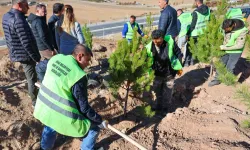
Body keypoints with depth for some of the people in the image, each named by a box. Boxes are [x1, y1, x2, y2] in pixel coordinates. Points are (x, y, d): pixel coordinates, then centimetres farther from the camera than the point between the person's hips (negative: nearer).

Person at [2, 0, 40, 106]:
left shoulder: (6, 16, 6)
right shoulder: (19, 20, -25)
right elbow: (27, 43, -27)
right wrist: (37, 57, -18)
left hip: (16, 53, 10)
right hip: (25, 54, -10)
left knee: (30, 77, 25)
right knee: (32, 79, 5)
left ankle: (34, 96, 41)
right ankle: (35, 101, 19)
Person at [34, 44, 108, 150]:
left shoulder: (56, 58, -1)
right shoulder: (79, 76, -22)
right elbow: (83, 107, -17)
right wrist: (100, 121, -4)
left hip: (43, 109, 8)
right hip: (61, 116, -7)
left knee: (50, 125, 41)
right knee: (94, 126, 12)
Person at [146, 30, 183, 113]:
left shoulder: (170, 42, -24)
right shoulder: (149, 48, -21)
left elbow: (178, 54, -9)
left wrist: (179, 67, -3)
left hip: (170, 72, -2)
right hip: (158, 73, 2)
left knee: (167, 92, 13)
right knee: (157, 90, 19)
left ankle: (165, 108, 33)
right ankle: (158, 105, 41)